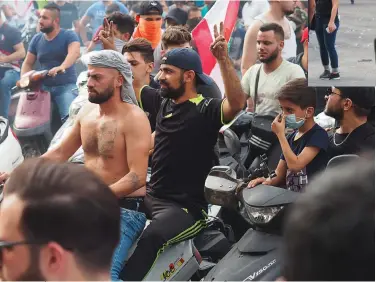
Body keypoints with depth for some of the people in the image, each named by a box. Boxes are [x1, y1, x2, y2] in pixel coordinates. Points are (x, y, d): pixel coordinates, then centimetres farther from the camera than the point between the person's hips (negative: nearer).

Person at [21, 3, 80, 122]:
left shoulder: (69, 35, -5)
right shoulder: (36, 39, 10)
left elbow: (75, 53, -25)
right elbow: (28, 63, 14)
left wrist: (62, 67, -46)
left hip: (66, 85, -4)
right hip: (43, 86, 5)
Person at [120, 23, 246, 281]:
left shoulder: (206, 110, -10)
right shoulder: (163, 102, 11)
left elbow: (237, 102, -30)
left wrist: (224, 59, -40)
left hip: (186, 207, -8)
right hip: (152, 196, 8)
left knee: (150, 238, -37)